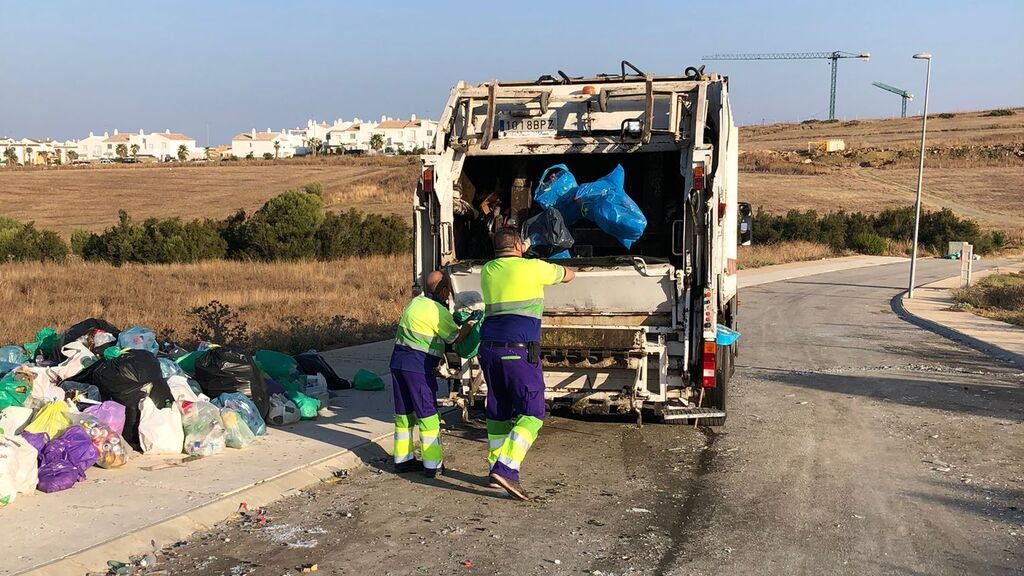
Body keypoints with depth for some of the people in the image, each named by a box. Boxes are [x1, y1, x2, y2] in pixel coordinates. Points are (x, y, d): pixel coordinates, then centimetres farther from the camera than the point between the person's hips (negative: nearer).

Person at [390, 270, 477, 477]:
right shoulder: (439, 312, -12)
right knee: (427, 413, 0)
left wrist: (455, 320, 23)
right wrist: (470, 324, 15)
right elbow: (456, 338, 1)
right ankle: (432, 464, 3)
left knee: (404, 412, 15)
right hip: (418, 364, -8)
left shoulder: (416, 301, 11)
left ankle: (402, 459, 22)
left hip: (398, 359, 8)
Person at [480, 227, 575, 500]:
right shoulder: (533, 268, -2)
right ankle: (506, 469, -18)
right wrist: (552, 269, 37)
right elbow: (569, 274, 15)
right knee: (532, 414, -4)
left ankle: (496, 469, 19)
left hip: (489, 348, 6)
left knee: (498, 411, 16)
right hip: (519, 351, -6)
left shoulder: (487, 272, 12)